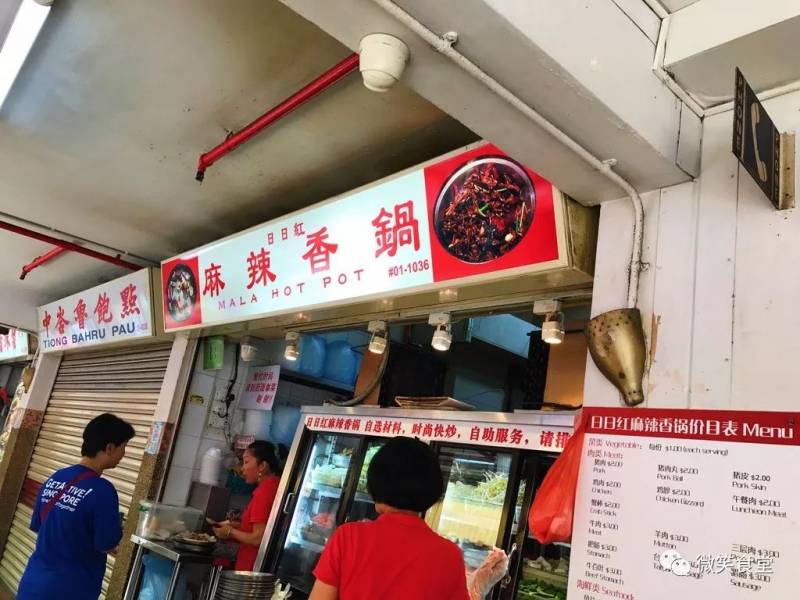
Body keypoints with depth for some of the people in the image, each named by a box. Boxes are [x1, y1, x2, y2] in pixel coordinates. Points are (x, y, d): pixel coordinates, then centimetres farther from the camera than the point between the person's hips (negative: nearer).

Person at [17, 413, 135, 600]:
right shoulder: (102, 491, -21)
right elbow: (107, 546, -16)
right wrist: (117, 530, 4)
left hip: (33, 583, 7)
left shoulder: (53, 479, 1)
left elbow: (37, 526, 11)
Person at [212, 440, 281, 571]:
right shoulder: (274, 485, 8)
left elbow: (258, 539, -20)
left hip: (251, 568, -8)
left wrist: (231, 532, -6)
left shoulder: (265, 491, -19)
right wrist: (236, 526, 9)